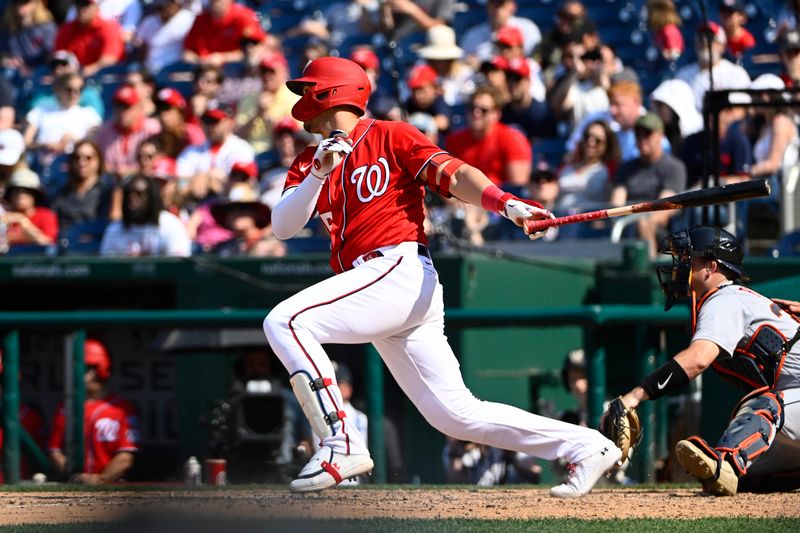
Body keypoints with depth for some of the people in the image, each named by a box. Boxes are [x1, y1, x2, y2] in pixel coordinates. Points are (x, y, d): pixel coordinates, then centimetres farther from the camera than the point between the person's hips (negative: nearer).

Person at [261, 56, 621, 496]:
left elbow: (454, 175, -7)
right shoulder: (310, 162, 22)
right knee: (456, 414, 4)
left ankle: (340, 443, -23)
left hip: (401, 269, -7)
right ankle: (585, 448, 8)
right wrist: (318, 175, -9)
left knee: (286, 322, -21)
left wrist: (504, 203, -25)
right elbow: (282, 227, 7)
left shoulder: (389, 137, 4)